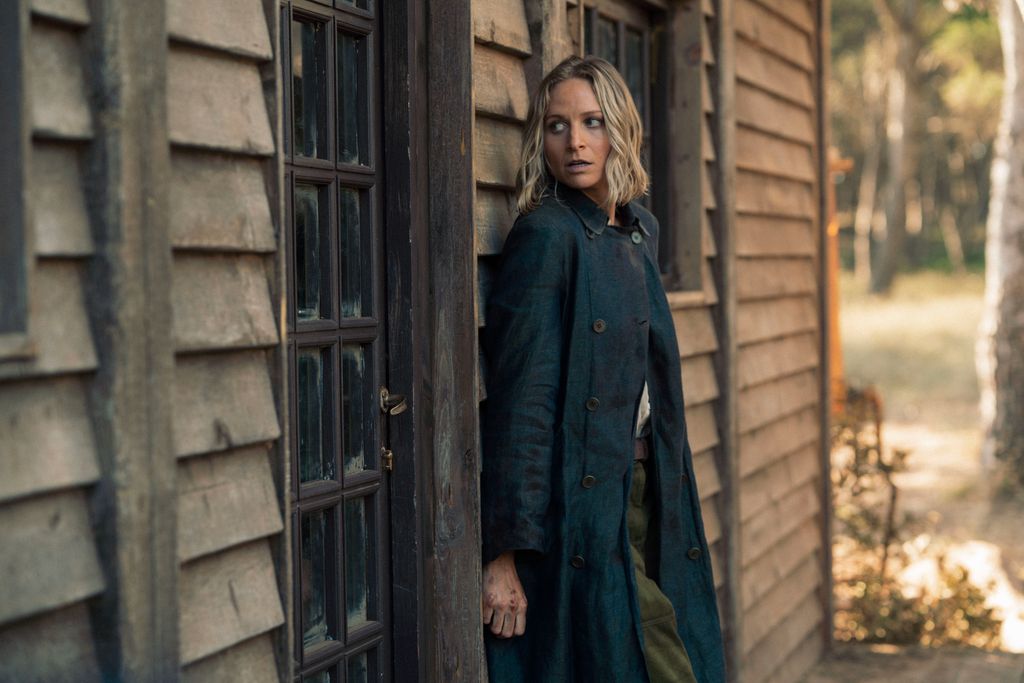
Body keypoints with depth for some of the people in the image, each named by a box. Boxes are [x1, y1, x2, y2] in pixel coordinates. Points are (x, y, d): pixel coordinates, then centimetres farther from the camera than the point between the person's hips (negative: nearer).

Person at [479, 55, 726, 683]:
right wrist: (506, 551, -19)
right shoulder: (546, 234, -11)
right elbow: (519, 398, -16)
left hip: (644, 488, 7)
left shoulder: (640, 230, 12)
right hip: (579, 503, -7)